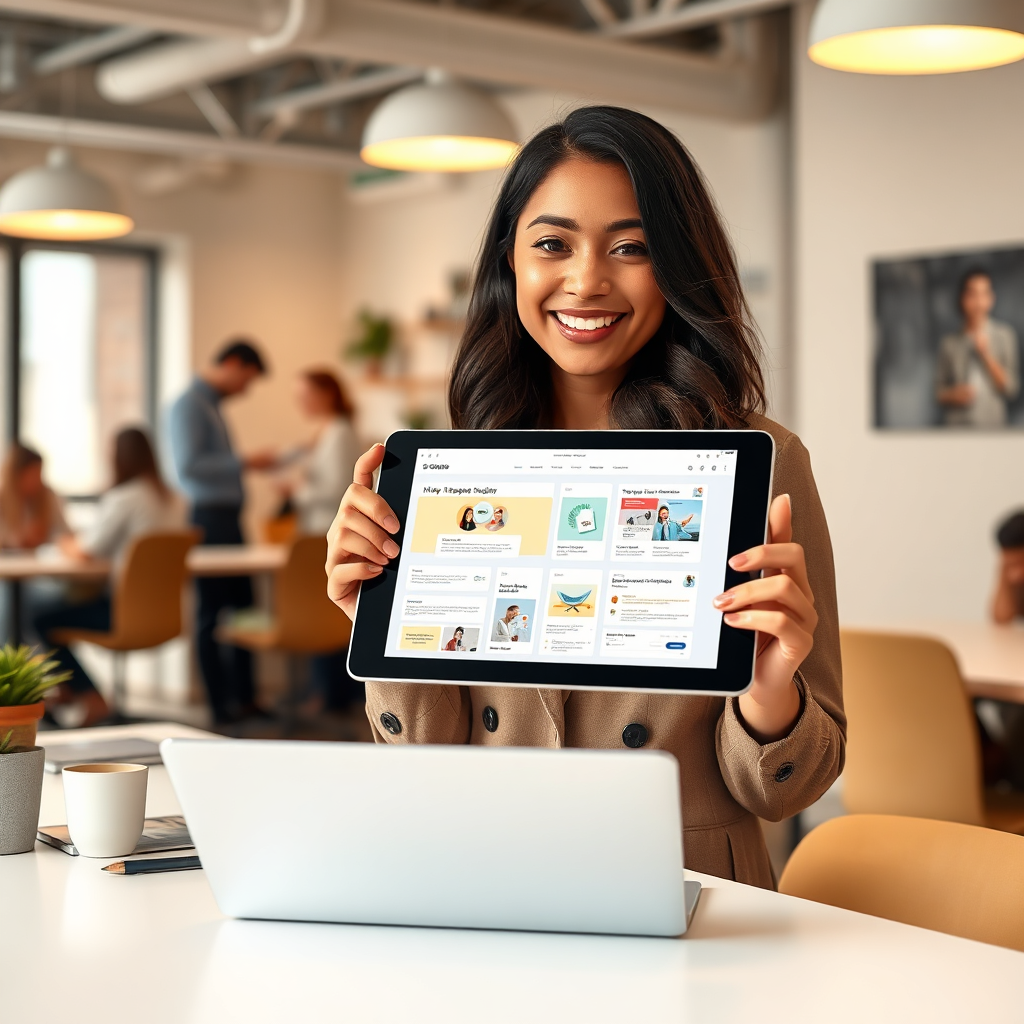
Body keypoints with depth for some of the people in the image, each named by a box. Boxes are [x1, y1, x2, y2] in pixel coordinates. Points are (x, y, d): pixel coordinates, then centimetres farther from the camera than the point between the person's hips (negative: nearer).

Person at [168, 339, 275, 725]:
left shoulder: (211, 404, 19)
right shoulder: (190, 404, -11)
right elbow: (189, 465, -21)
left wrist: (250, 463, 17)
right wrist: (244, 463, -17)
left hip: (227, 518, 10)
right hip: (209, 517, -10)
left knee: (242, 604, 12)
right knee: (211, 613, -4)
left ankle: (244, 698, 19)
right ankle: (222, 708, 0)